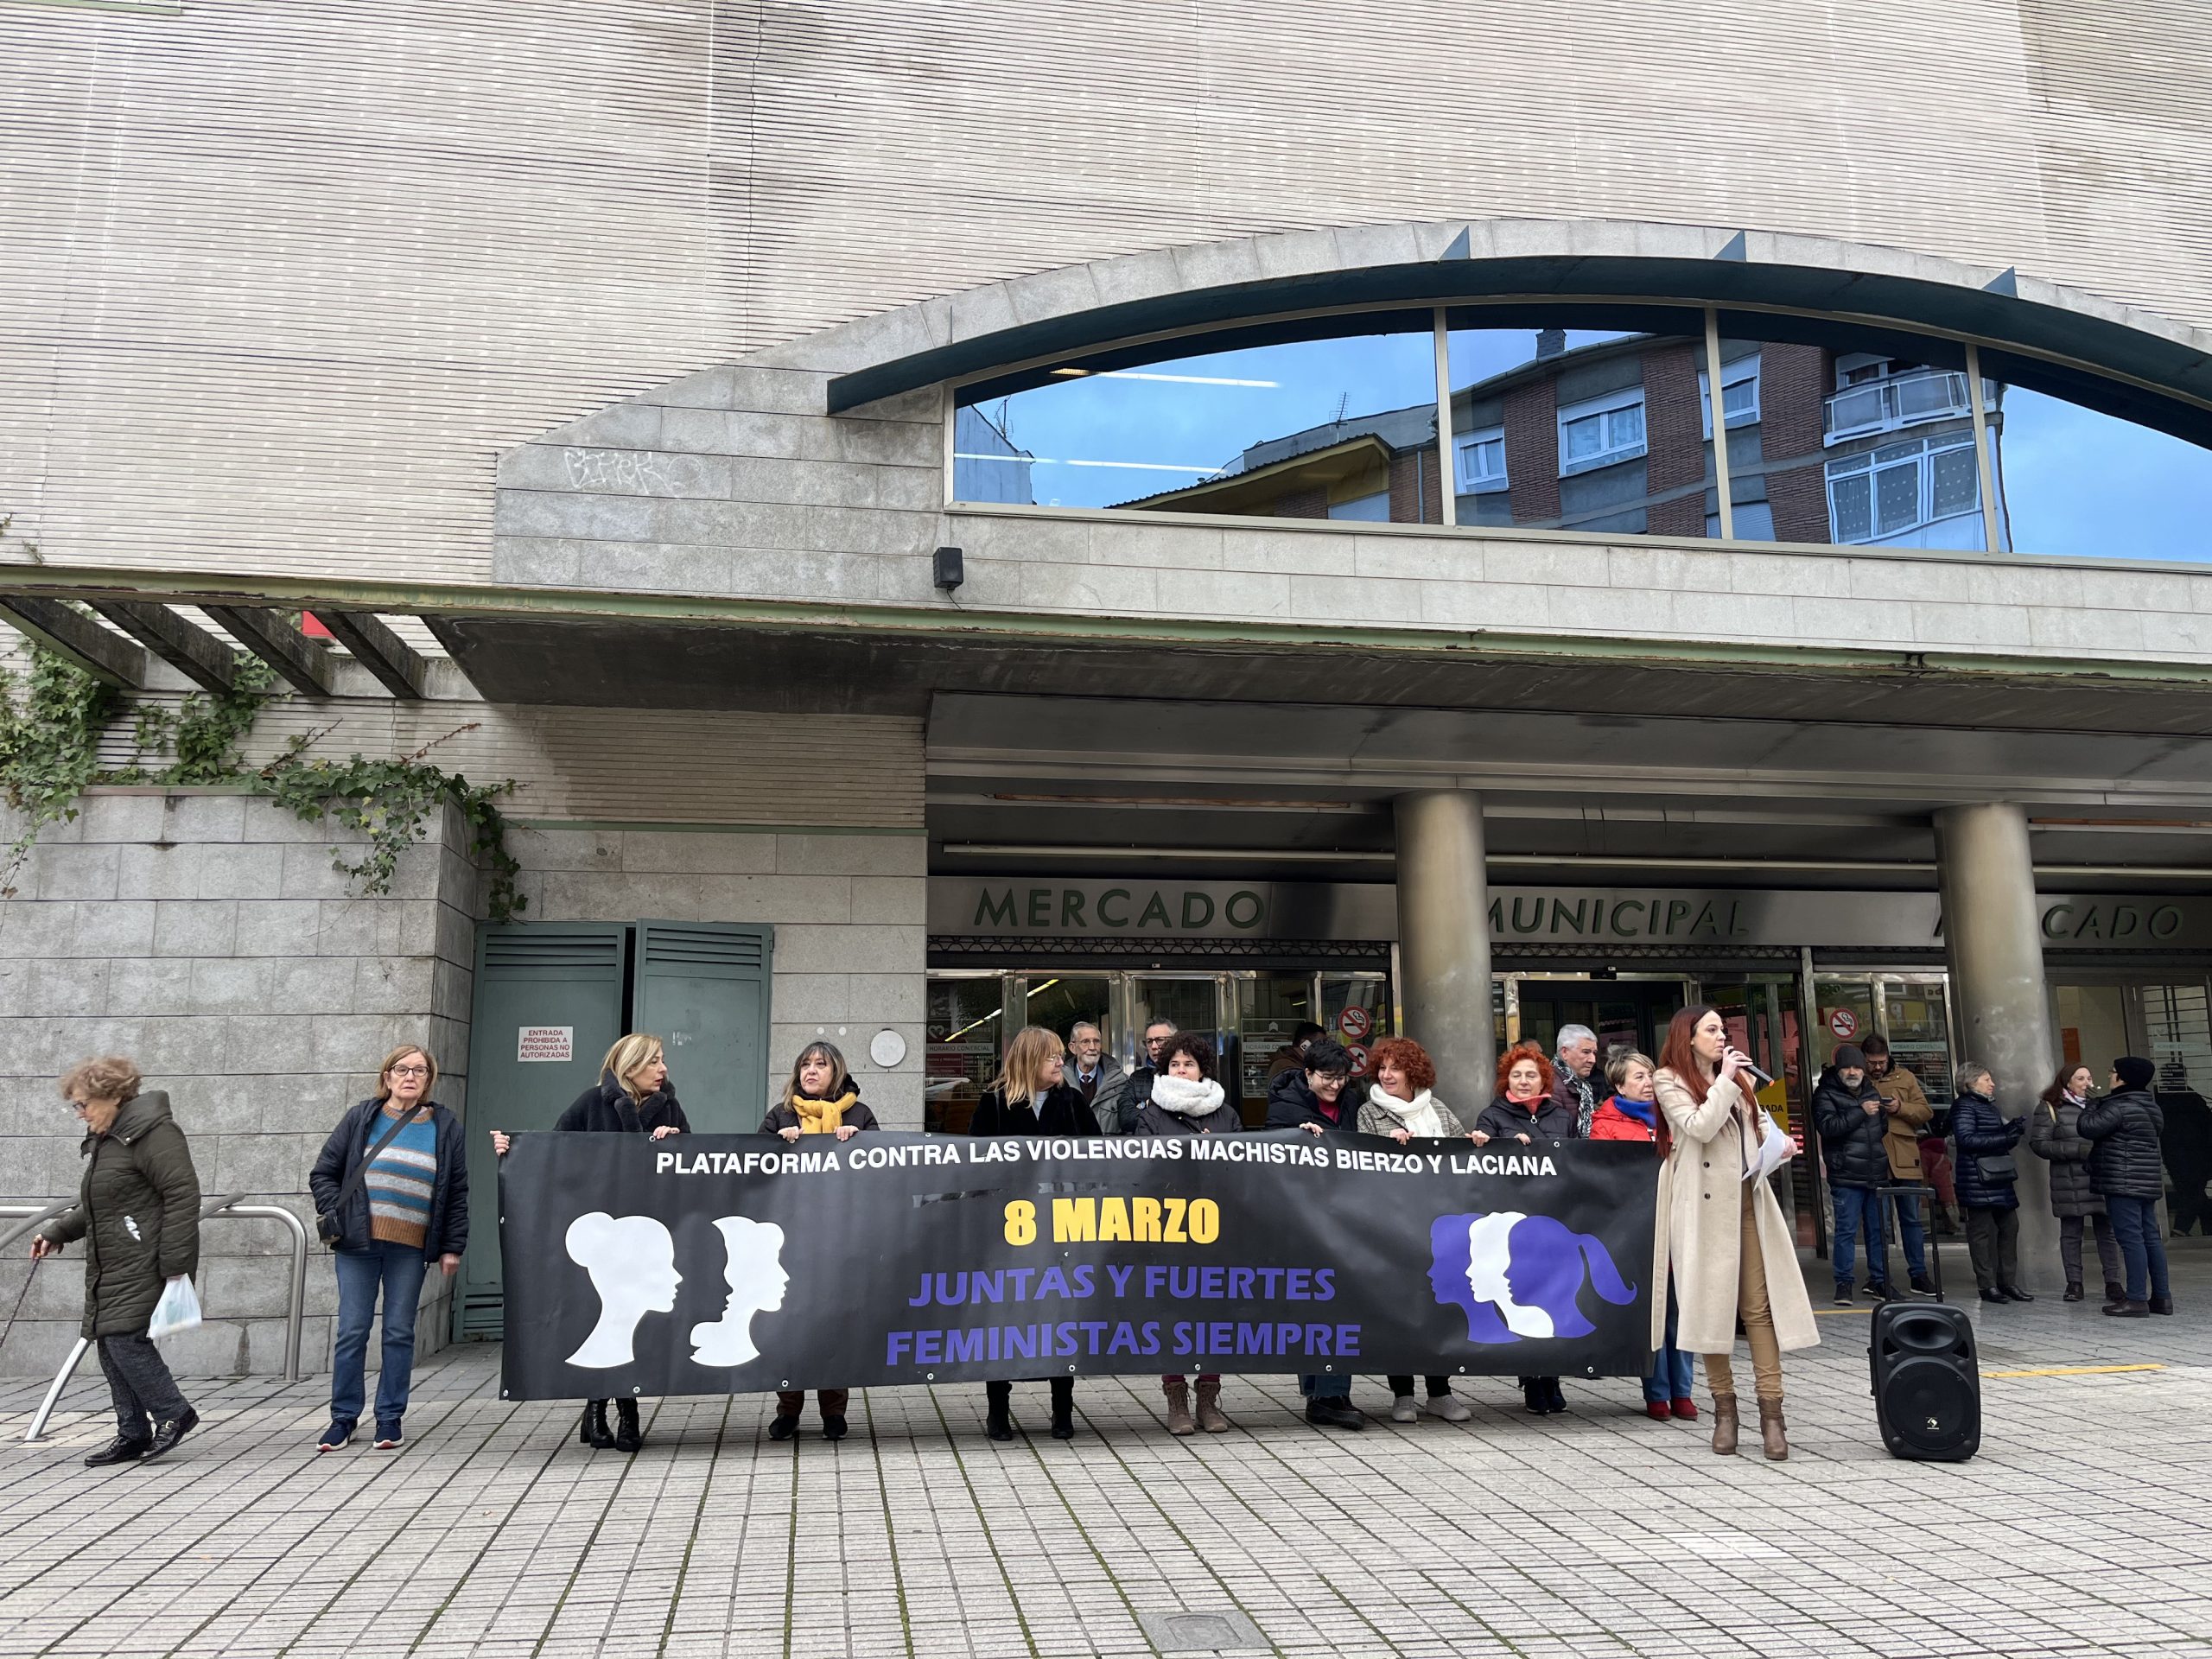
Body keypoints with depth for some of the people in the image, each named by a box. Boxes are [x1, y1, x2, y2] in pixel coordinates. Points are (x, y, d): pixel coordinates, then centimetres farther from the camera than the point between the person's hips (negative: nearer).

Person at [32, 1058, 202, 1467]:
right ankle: (133, 1434, 15)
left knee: (125, 1338, -15)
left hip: (144, 1264, -10)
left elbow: (183, 1196, -18)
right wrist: (57, 1232, 16)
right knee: (109, 1345, 7)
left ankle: (173, 1414, 0)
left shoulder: (151, 1131, -13)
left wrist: (175, 1264, -20)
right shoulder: (101, 1139, 18)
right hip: (108, 1265, 10)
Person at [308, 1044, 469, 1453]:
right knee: (352, 1331, 3)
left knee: (399, 1333, 5)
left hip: (410, 1249, 0)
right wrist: (335, 1217, -4)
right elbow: (323, 1173, 9)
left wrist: (452, 1247, 4)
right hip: (357, 1245, 0)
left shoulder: (445, 1127, 6)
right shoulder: (361, 1119, 5)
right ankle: (343, 1417, 15)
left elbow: (457, 1193, 8)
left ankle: (390, 1418, 15)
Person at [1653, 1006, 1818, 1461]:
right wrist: (1724, 1082, -7)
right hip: (1704, 1204, -5)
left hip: (1748, 1198, 5)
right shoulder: (1670, 1081, 0)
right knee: (1711, 1303, 0)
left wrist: (1779, 1142, 8)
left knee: (1760, 1304, -2)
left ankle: (1771, 1410, -3)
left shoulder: (1738, 1077, 19)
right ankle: (1724, 1407, 10)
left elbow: (1759, 1121, 28)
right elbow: (1699, 1127, -13)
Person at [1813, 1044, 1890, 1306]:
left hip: (1876, 1174, 6)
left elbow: (1883, 1125, 34)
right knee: (1847, 1230, -5)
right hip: (1846, 1176, -6)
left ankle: (1878, 1280, 20)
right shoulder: (1826, 1094, -2)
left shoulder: (1871, 1091, 17)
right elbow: (1828, 1126, -19)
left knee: (1878, 1229, 9)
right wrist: (1860, 1112, -19)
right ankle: (1843, 1284, 2)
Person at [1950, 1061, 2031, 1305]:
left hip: (1999, 1177, 9)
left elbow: (2003, 1140, 26)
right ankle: (1988, 1286, 2)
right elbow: (1966, 1139, -19)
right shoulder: (1964, 1106, -7)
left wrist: (2014, 1130, 4)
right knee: (1982, 1230, -3)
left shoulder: (1989, 1105, 20)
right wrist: (2004, 1137, -19)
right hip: (1978, 1179, -9)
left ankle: (2008, 1282, 15)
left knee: (2010, 1226, 8)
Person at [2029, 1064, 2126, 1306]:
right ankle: (2074, 1284, 12)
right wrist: (2077, 1151, -14)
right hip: (2069, 1183, -3)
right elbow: (2038, 1144, -6)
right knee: (2071, 1233, 5)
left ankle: (2113, 1283, 9)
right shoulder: (2049, 1108, 1)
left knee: (2108, 1231, 2)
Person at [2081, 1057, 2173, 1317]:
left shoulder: (2120, 1107, -16)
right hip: (2148, 1180, 10)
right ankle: (2162, 1296, 14)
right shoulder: (2150, 1107, 14)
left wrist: (2092, 1106, 5)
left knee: (2131, 1238, -8)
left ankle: (2136, 1299, -8)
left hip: (2124, 1182, -10)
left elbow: (2090, 1127, -15)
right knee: (2150, 1237, 12)